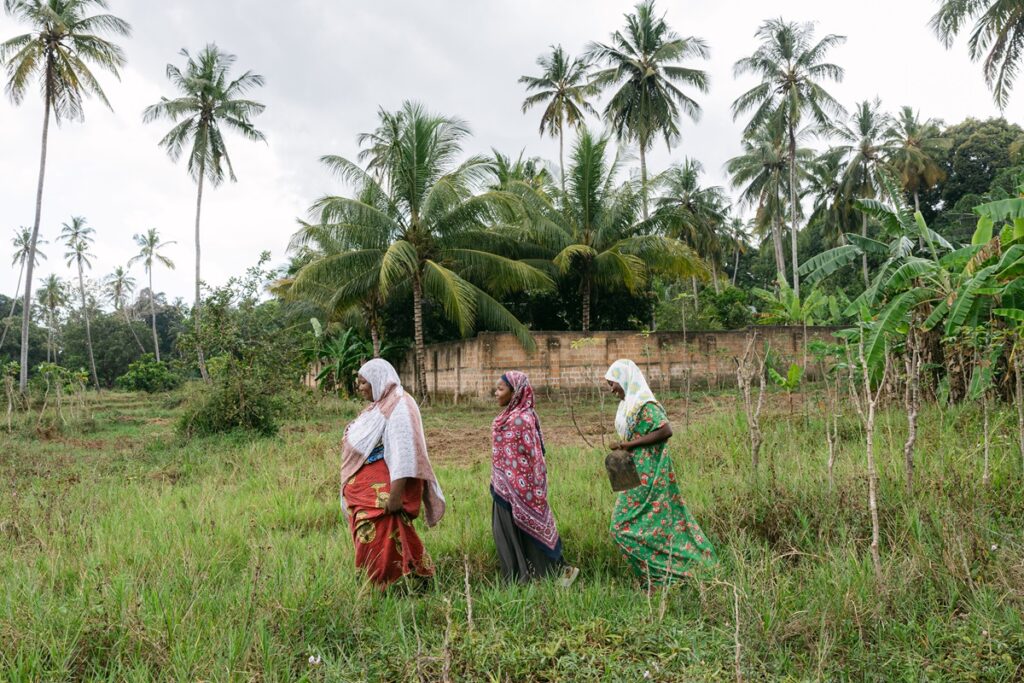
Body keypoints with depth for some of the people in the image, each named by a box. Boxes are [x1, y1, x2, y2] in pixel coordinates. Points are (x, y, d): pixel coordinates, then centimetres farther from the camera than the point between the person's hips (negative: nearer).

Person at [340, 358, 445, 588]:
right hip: (365, 488, 9)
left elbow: (403, 452, -21)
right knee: (369, 541, 13)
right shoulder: (379, 405, 15)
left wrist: (396, 494, -25)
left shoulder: (398, 406, -13)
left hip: (383, 490, -9)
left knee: (383, 543, -7)